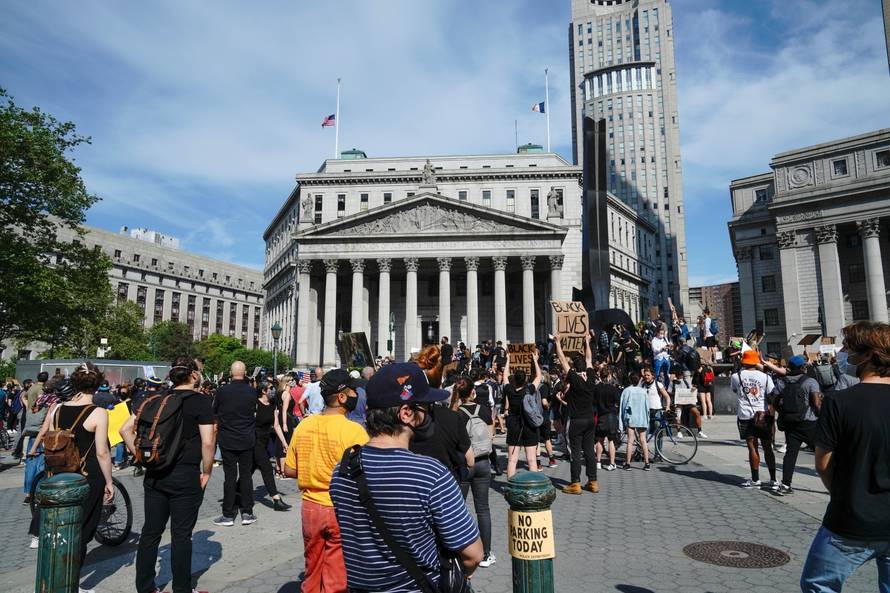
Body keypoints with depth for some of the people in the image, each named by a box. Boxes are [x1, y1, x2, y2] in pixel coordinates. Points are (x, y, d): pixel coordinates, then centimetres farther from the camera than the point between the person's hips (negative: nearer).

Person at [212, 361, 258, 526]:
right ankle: (247, 513, 12)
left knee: (230, 476, 5)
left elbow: (214, 413, 4)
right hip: (247, 439, 1)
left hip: (227, 439, -1)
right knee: (246, 474, 9)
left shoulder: (222, 391, -10)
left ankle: (228, 515, 10)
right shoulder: (252, 392, -8)